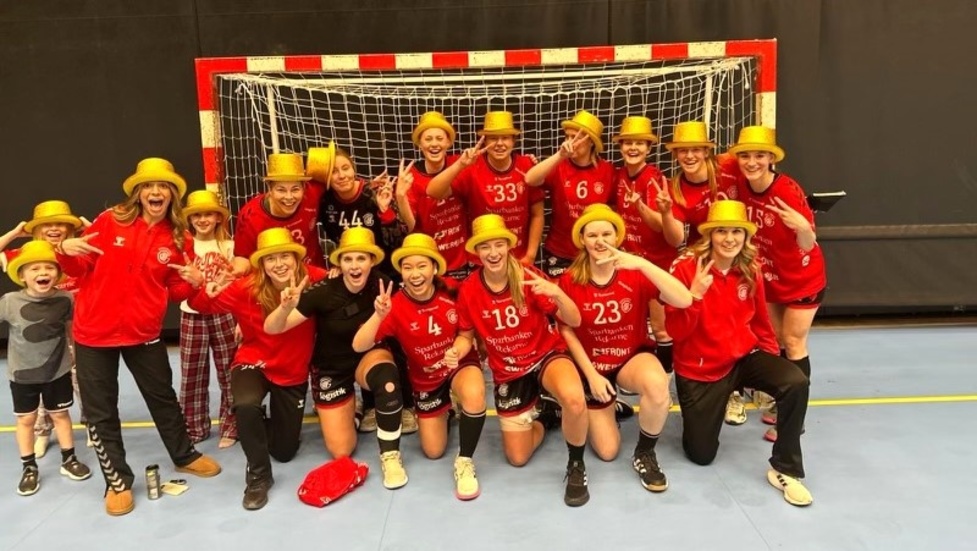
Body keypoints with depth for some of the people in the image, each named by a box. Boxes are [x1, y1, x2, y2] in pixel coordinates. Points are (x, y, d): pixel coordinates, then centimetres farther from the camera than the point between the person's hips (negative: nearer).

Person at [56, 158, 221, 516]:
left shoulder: (178, 239, -1)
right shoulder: (110, 222, -6)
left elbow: (176, 291, 3)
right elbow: (81, 269, 0)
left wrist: (193, 282, -17)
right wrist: (66, 252, -21)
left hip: (144, 333, 1)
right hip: (94, 331, -1)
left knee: (163, 396, 16)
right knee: (100, 409, 7)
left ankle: (184, 456, 37)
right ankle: (117, 480, 22)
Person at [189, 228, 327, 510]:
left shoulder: (313, 281, -20)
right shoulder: (246, 288, -19)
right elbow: (200, 306, -9)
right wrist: (208, 293, -31)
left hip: (293, 373, 2)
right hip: (254, 363, -1)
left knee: (284, 451, 11)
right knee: (247, 405, -38)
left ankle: (270, 423, 49)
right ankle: (258, 475, -12)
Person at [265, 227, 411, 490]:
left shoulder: (383, 285, -19)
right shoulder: (324, 292, -24)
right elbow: (272, 329, -25)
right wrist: (286, 307, -48)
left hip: (369, 357, 0)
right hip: (332, 368, 0)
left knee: (386, 374, -37)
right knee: (341, 451, -3)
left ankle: (390, 455, -16)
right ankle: (351, 408, 32)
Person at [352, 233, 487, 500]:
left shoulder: (452, 292, -20)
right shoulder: (396, 306, -22)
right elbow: (358, 346, -30)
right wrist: (379, 315, -45)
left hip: (460, 364, -1)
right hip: (425, 378, 1)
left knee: (474, 395, -37)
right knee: (433, 451, 9)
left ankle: (464, 462, -13)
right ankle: (442, 412, 43)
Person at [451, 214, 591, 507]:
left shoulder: (528, 277, -18)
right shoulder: (468, 290, -11)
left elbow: (574, 321, -19)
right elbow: (466, 335, 4)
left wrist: (557, 293, -39)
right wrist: (456, 350, -20)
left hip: (546, 355, -2)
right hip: (507, 371, 3)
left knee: (574, 399, -38)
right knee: (517, 457, 5)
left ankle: (576, 466, -8)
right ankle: (541, 420, 39)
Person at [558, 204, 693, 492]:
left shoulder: (636, 273, -15)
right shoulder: (570, 280, -14)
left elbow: (684, 301, -30)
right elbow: (567, 332, -5)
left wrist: (642, 263, -39)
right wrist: (592, 375, -11)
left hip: (634, 356, 0)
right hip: (592, 363, 1)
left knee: (657, 384, -38)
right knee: (607, 451, 0)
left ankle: (644, 454, -8)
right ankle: (603, 408, 37)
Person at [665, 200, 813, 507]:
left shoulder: (750, 272, -2)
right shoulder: (686, 268, -16)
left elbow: (759, 321, 13)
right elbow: (676, 331, -20)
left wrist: (772, 357, 7)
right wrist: (696, 294, -33)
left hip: (744, 357, 3)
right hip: (700, 369, -3)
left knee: (796, 383, -27)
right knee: (701, 455, 2)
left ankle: (785, 469, -9)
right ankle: (699, 413, 38)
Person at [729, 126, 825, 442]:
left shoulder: (788, 191, -29)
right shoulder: (742, 186, -14)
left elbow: (807, 246, -32)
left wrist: (803, 227, -49)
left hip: (802, 278, -5)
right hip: (769, 276, 6)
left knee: (793, 342, 0)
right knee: (774, 341, 14)